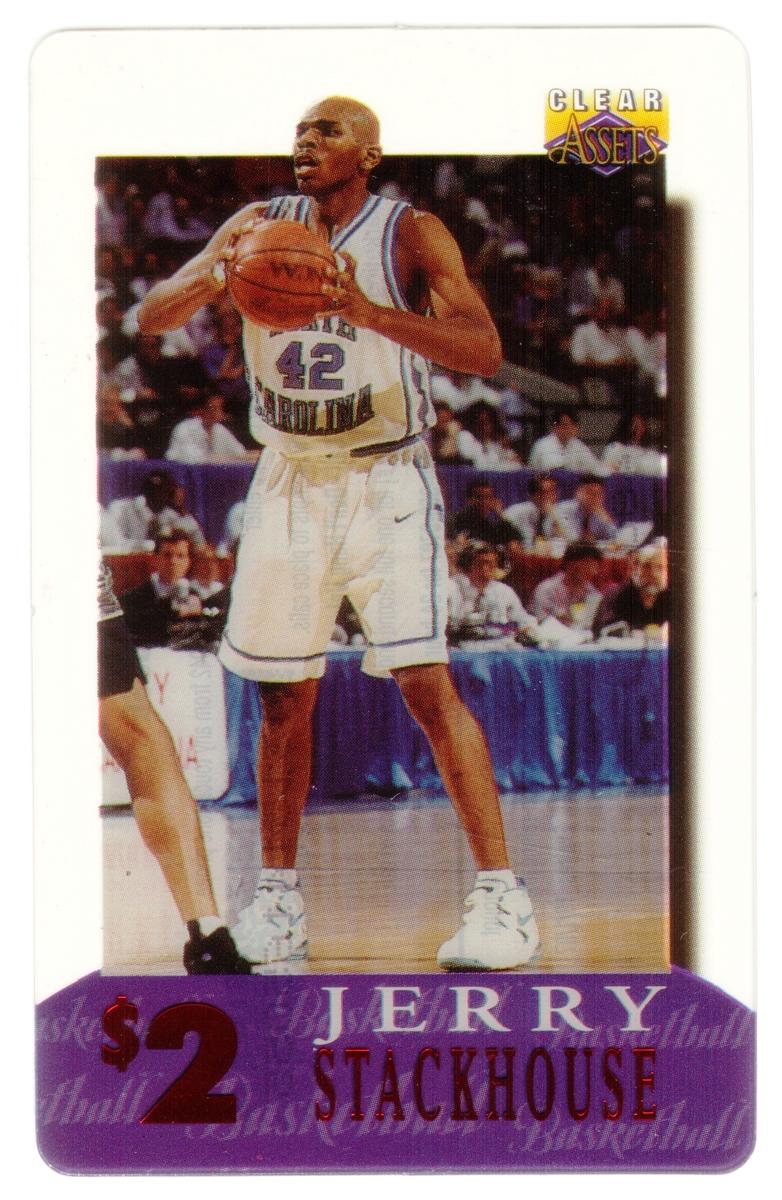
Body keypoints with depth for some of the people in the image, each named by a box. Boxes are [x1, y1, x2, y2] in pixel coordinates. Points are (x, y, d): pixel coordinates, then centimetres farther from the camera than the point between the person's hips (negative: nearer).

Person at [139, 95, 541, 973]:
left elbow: (483, 350, -20)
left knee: (425, 680, -14)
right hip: (289, 481, 4)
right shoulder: (260, 226, 3)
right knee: (283, 699, 7)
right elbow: (151, 318, 0)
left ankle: (501, 898, -9)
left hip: (385, 481, -4)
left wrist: (371, 313, -35)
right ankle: (277, 902, 19)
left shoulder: (411, 235, -8)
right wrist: (211, 277, -22)